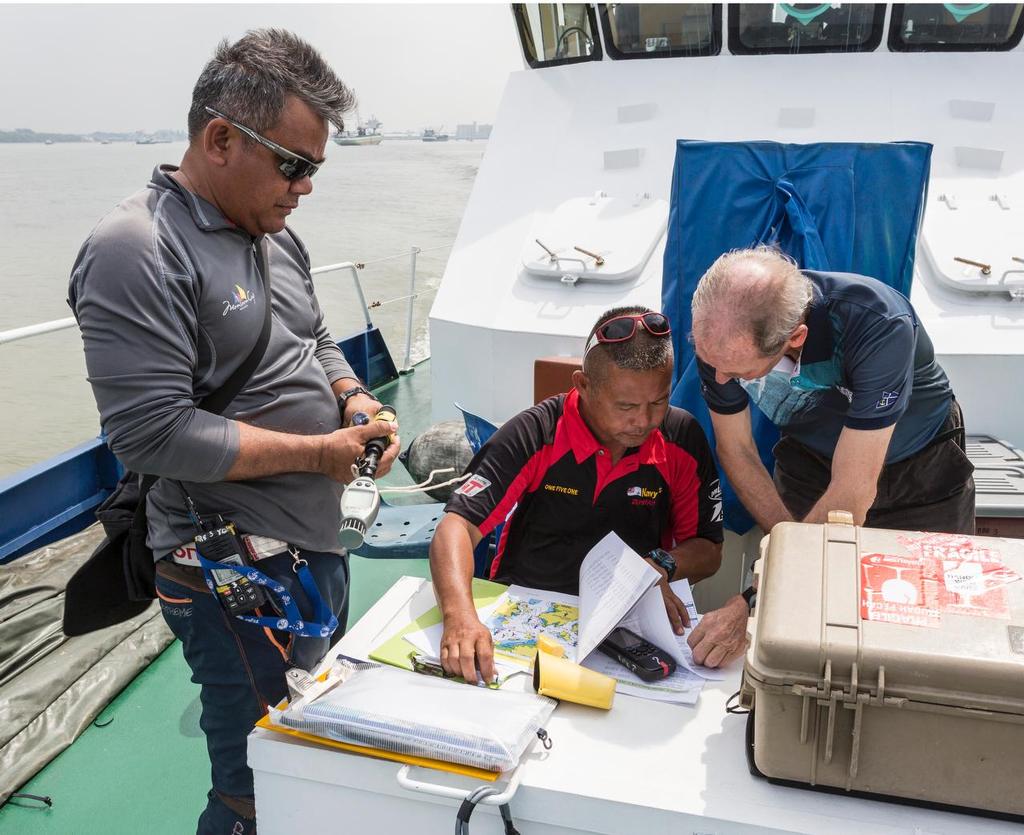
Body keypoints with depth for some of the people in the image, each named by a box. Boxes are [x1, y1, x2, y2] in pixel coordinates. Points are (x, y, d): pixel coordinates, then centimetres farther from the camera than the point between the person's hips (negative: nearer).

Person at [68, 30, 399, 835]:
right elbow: (151, 432, -23)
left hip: (318, 544, 9)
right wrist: (315, 452, -19)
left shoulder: (275, 233, 9)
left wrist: (354, 402, -1)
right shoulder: (135, 252, -18)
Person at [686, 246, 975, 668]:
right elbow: (736, 450, -12)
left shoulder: (878, 325, -41)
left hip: (921, 469, -2)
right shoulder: (718, 331, -27)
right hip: (809, 461, 3)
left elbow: (851, 495, -42)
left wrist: (752, 603, -43)